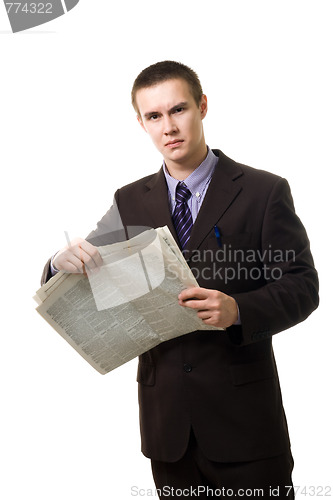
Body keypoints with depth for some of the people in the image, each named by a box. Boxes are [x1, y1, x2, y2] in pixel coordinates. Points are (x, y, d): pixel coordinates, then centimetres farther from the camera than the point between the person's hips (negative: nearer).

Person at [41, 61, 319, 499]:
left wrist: (237, 310, -25)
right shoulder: (130, 202, 7)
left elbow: (301, 286, -6)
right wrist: (65, 262, -15)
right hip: (165, 414, 3)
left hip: (242, 413, -3)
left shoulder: (264, 192, -4)